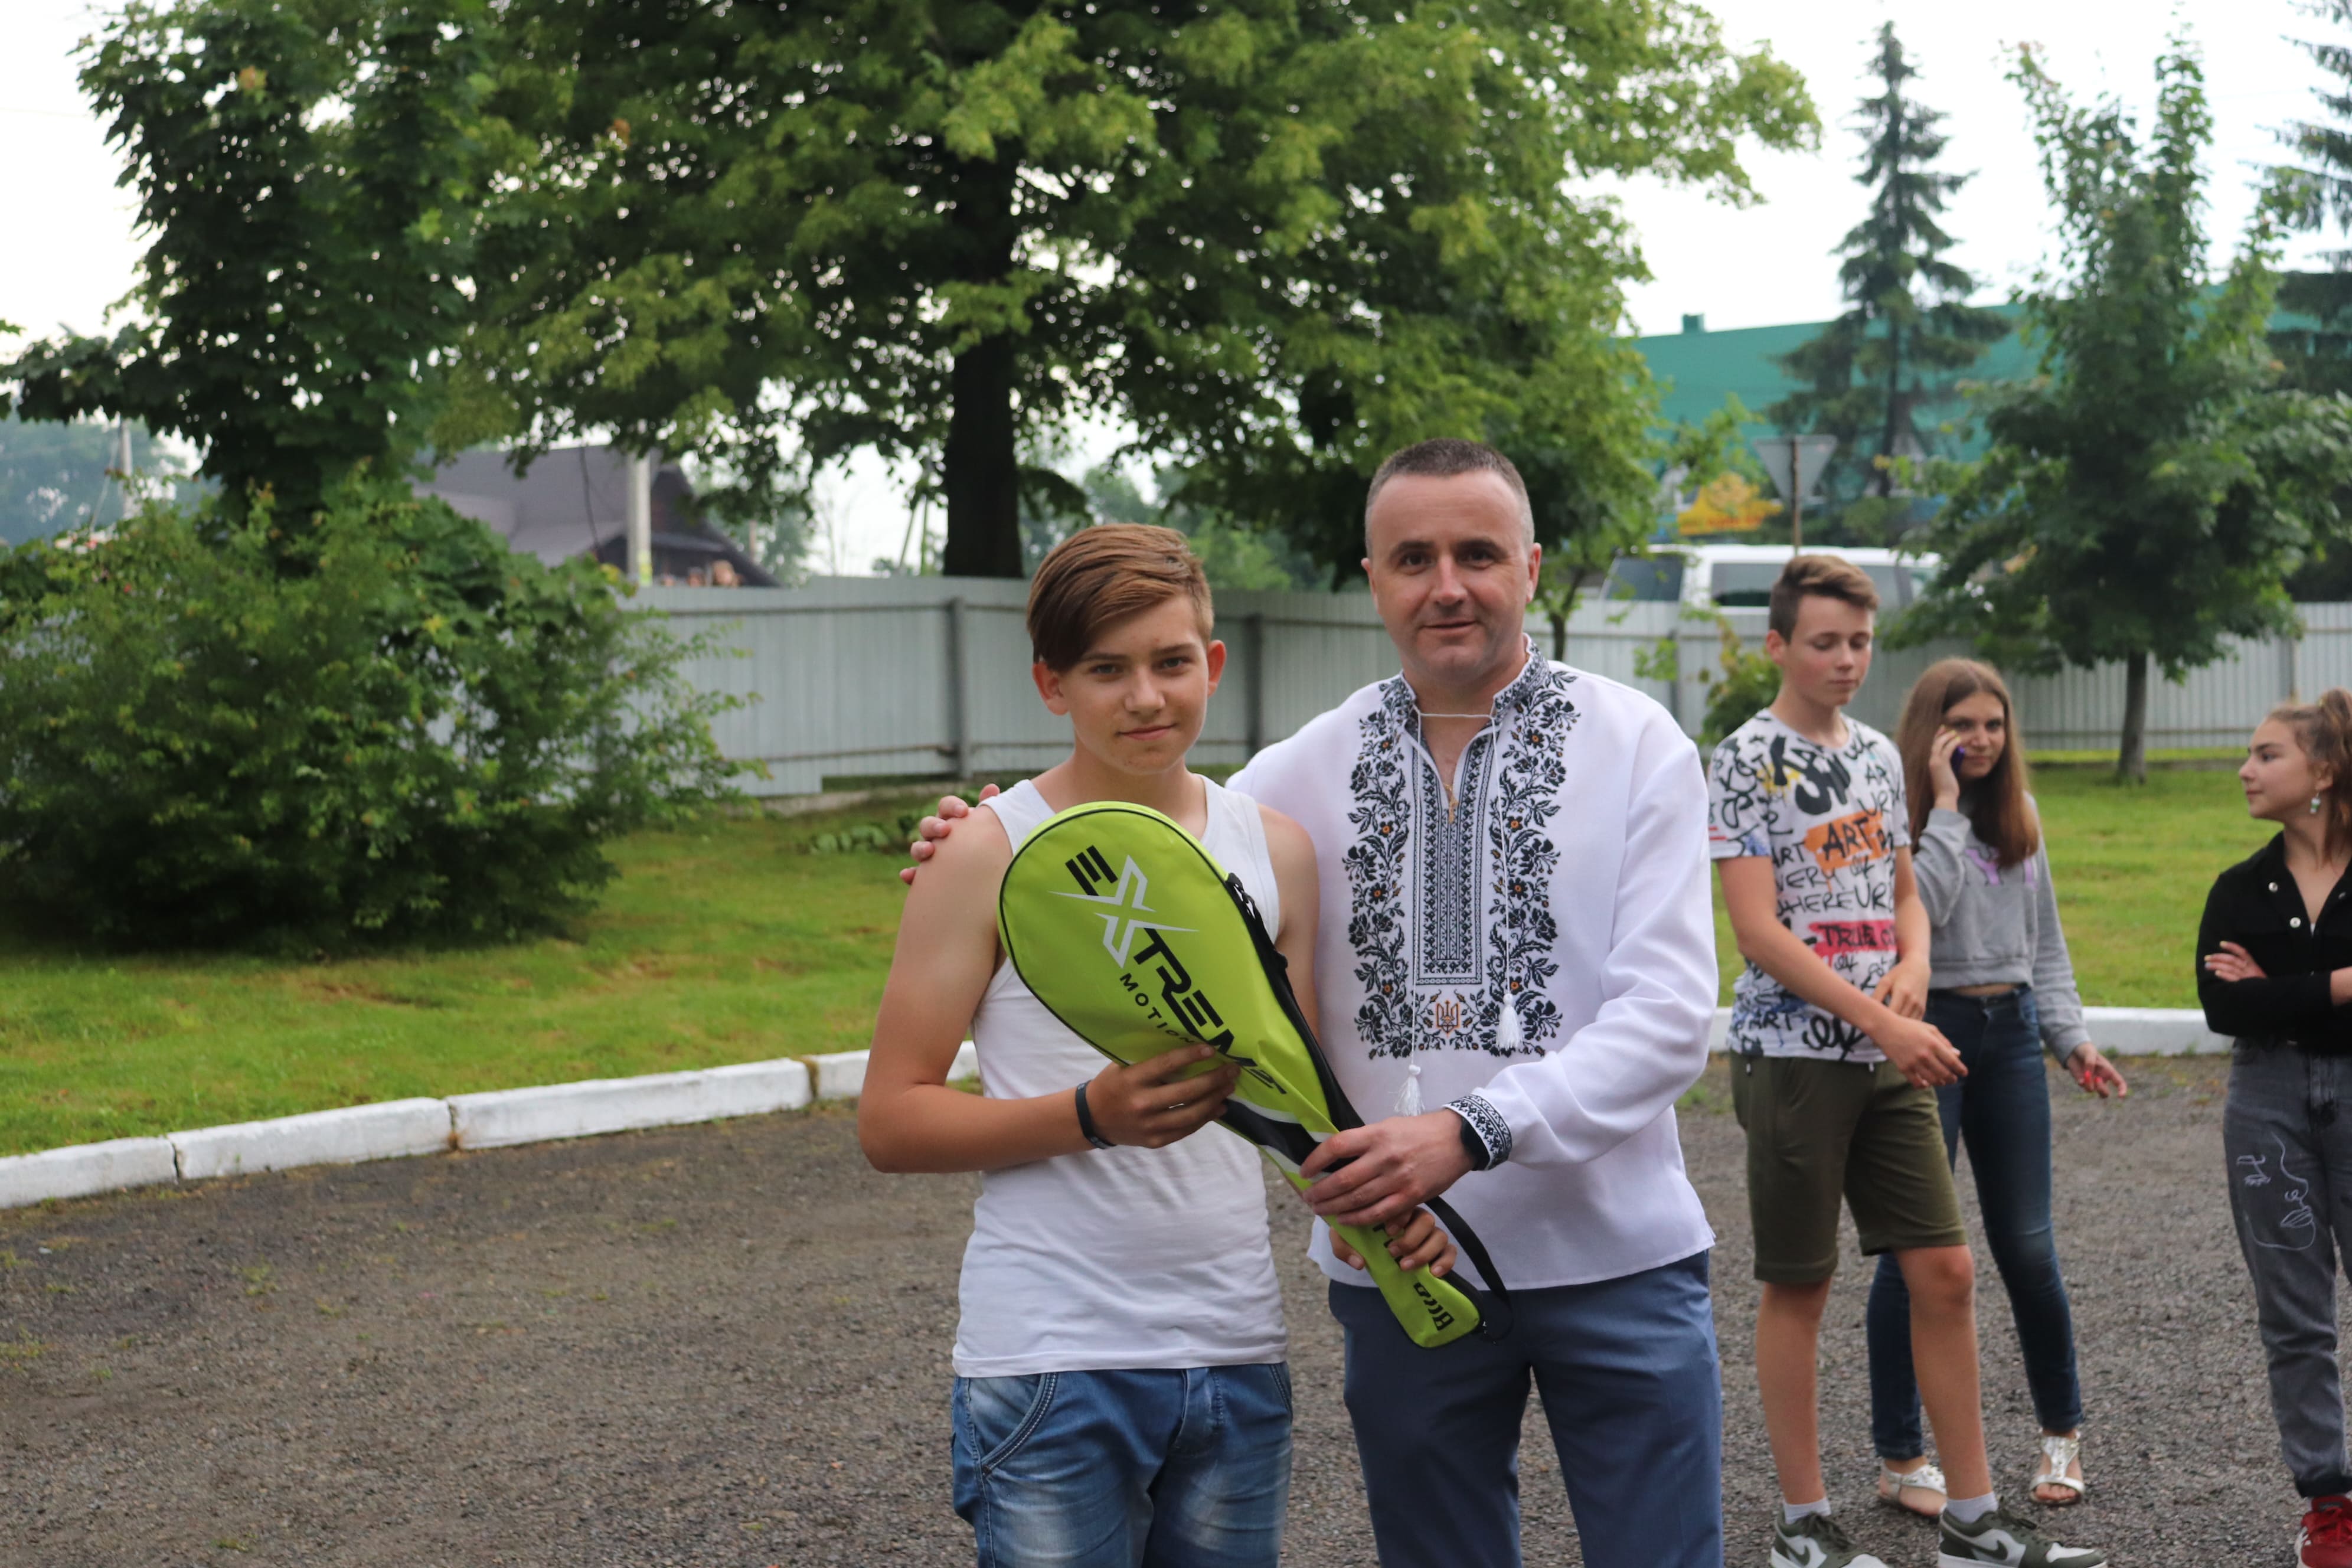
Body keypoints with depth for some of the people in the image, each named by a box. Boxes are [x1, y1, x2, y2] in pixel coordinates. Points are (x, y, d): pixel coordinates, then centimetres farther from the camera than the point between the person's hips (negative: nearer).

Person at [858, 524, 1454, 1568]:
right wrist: (1091, 1117, -20)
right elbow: (889, 1120, -7)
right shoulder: (990, 855, -5)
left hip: (1238, 1357, 4)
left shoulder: (1276, 850, 9)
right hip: (1051, 1364, -4)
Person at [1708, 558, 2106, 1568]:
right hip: (1792, 1054, -6)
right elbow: (1759, 931, -16)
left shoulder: (1878, 755, 12)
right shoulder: (1748, 760, -9)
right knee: (1798, 1287, 3)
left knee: (1944, 1272, 4)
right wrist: (1883, 1023, -20)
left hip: (1889, 1060, 6)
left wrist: (1913, 966, -3)